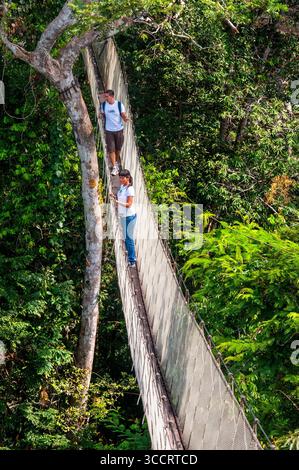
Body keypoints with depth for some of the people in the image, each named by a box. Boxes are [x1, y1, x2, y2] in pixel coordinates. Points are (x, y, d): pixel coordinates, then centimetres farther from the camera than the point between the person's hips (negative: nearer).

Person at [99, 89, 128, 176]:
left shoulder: (119, 104, -11)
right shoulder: (103, 105, -5)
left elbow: (123, 115, -7)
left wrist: (125, 119, -29)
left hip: (119, 130, 0)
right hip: (109, 130, 0)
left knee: (118, 148, 14)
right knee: (111, 149, -5)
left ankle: (117, 161, 41)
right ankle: (114, 167, 3)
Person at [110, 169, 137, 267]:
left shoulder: (130, 189, -17)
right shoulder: (122, 187, 7)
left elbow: (129, 204, -20)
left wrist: (119, 202, -34)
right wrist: (114, 197, -2)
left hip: (129, 216, -8)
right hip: (123, 216, 8)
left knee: (128, 238, -3)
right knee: (126, 238, 16)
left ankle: (132, 261, 4)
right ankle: (130, 258, 29)